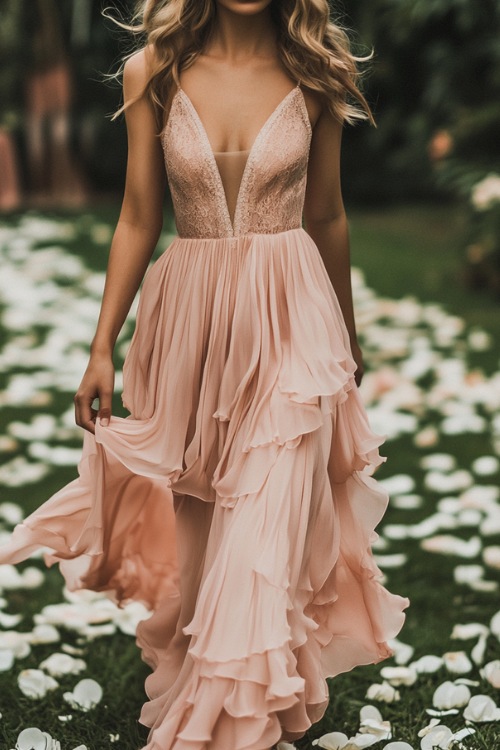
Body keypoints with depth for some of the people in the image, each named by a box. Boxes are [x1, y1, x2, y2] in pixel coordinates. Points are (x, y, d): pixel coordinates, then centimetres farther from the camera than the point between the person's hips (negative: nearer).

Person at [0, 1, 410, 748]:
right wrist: (102, 347, 3)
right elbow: (138, 219, 3)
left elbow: (327, 216, 9)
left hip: (290, 320, -1)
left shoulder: (315, 74, -2)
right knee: (194, 524, 14)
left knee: (262, 530, -5)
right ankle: (190, 674, 38)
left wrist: (346, 333, 18)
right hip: (189, 319, 2)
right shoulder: (154, 73, -1)